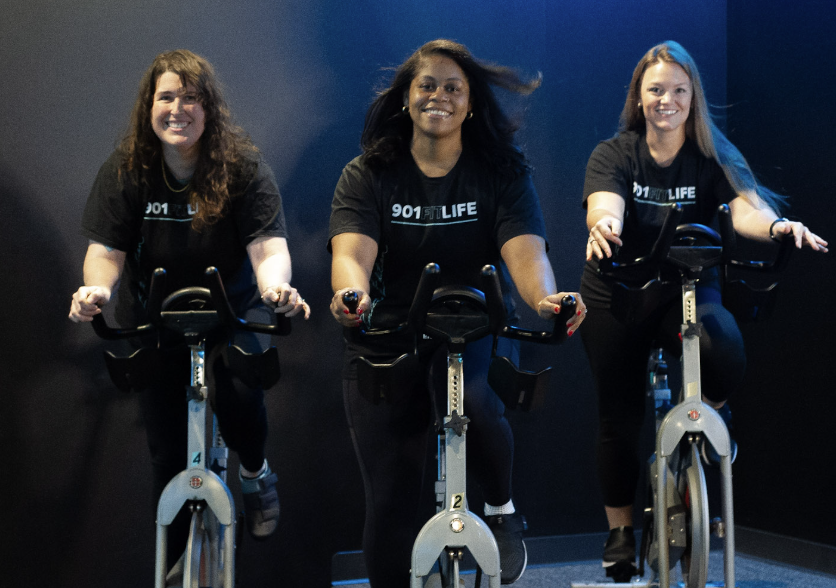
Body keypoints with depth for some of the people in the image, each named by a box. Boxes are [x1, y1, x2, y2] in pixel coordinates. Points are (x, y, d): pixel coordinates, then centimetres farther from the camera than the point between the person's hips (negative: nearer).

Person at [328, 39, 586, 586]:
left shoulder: (501, 172, -1)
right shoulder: (367, 175, -1)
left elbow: (525, 250, -17)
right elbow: (352, 251, -18)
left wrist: (545, 298, -40)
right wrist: (352, 294, -43)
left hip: (475, 335, -1)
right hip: (385, 345, 1)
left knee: (467, 394, -36)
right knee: (391, 506, 0)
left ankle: (502, 510, -8)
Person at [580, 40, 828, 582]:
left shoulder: (713, 157, -4)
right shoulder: (614, 155, -5)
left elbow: (746, 204, -22)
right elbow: (604, 205, -26)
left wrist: (776, 224, -46)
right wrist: (604, 224, -51)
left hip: (690, 291, 0)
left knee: (726, 355, -33)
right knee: (620, 417, 4)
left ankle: (709, 411, 2)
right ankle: (621, 529, 24)